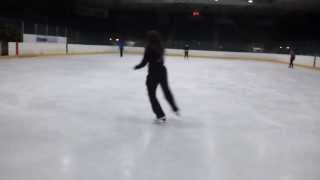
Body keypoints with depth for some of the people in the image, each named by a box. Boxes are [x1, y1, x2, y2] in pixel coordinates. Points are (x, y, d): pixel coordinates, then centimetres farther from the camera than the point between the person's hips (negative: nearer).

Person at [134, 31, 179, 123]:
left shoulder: (149, 47, -17)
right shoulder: (160, 47, 2)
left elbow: (144, 62, -16)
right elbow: (161, 60, 9)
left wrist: (136, 67, 0)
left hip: (154, 73, -7)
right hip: (162, 71, 7)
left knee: (152, 95, 8)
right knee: (166, 90, 26)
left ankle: (161, 116, 9)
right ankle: (175, 109, 41)